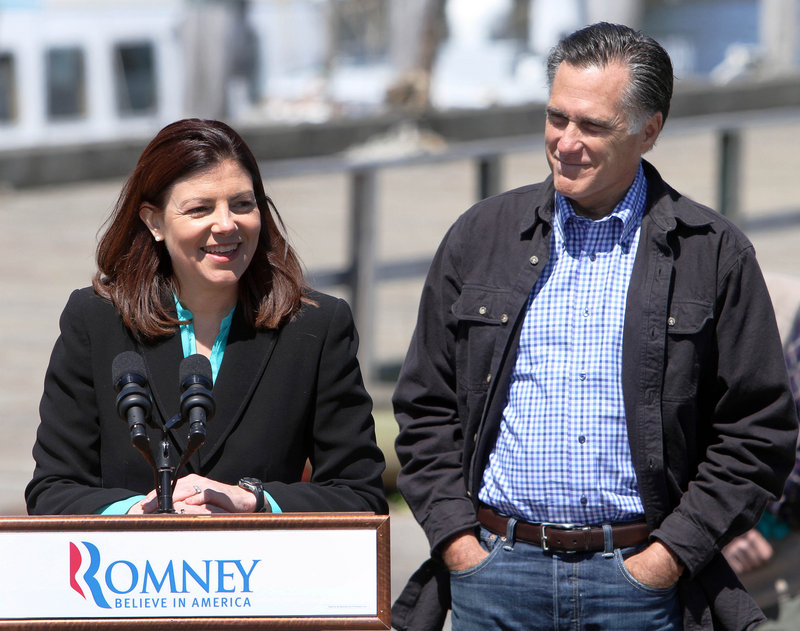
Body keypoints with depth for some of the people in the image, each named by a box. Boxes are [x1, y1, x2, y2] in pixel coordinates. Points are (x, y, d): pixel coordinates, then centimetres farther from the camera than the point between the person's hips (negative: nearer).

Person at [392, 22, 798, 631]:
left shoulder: (713, 254, 1)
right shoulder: (480, 237, 8)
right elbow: (426, 409, 11)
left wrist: (667, 558, -8)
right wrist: (459, 545, -1)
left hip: (643, 578, -2)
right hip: (494, 575, 2)